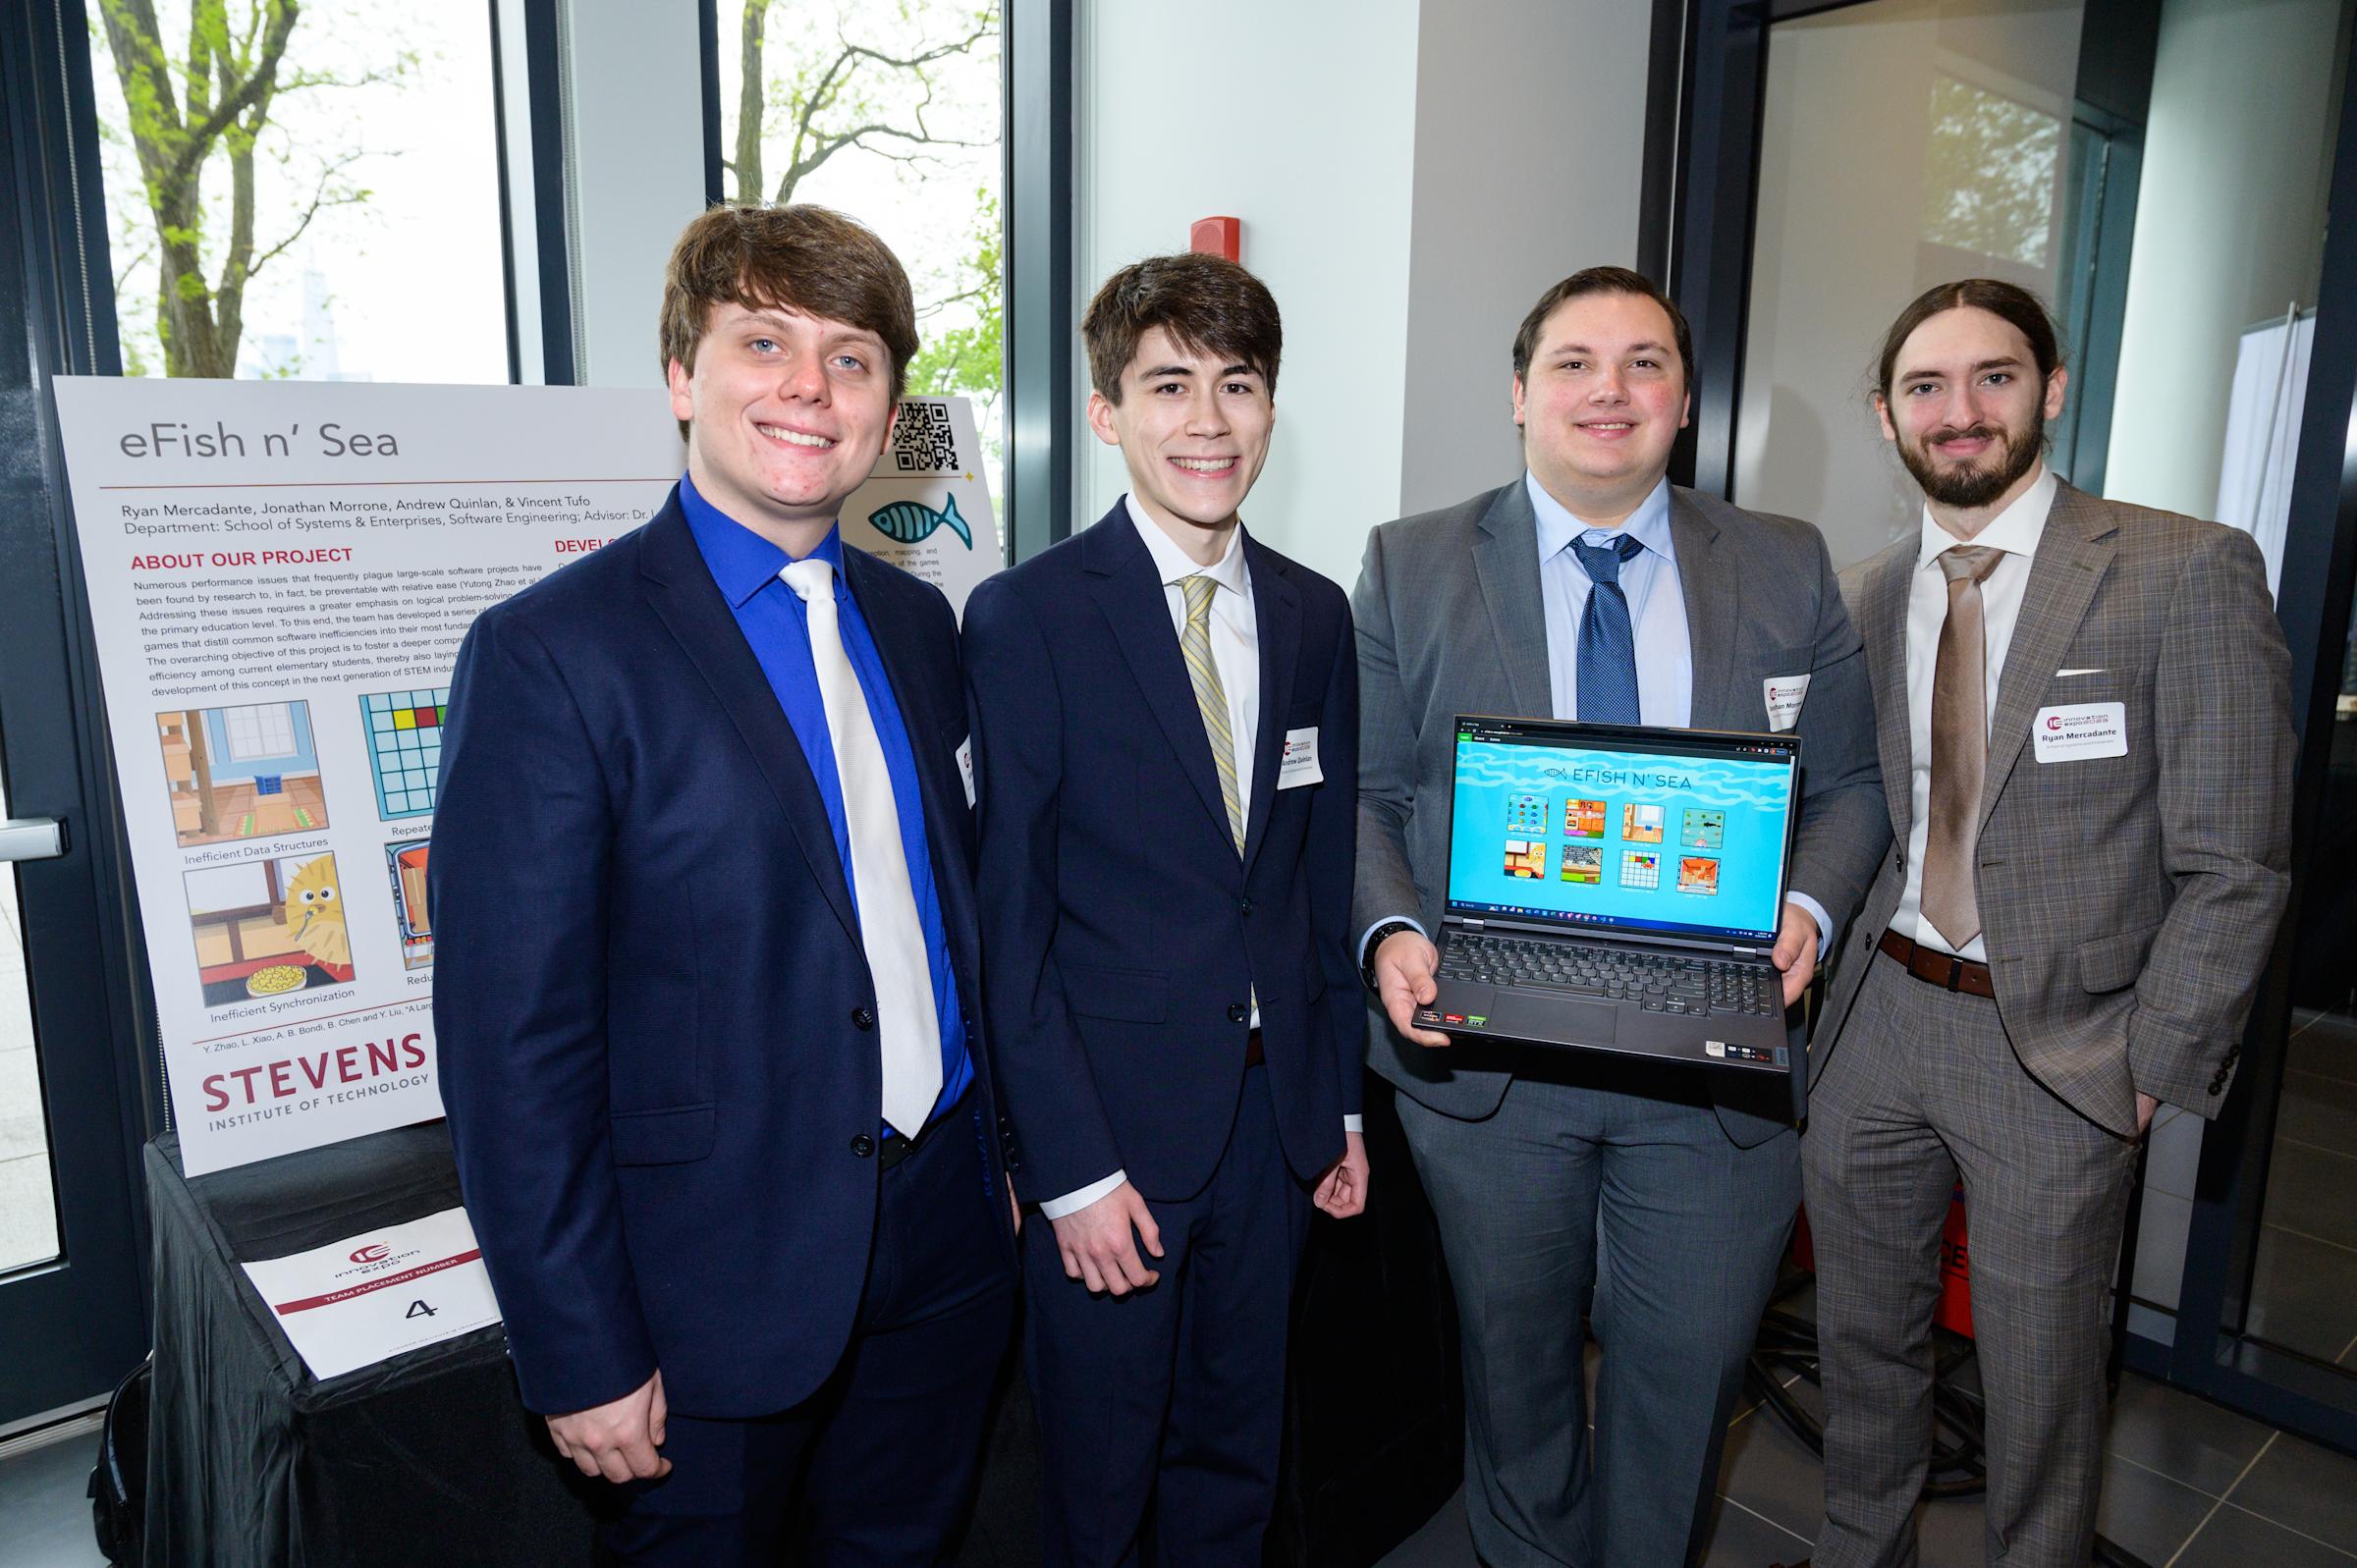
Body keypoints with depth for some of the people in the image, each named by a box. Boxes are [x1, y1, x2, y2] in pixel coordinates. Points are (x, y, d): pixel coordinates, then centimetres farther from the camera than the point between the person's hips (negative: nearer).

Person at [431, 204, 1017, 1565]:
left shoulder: (917, 623, 6)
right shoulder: (551, 653, -14)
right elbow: (513, 1039, -15)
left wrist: (1000, 1151, 13)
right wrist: (581, 1354, -13)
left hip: (945, 1237, 6)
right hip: (721, 1271, -5)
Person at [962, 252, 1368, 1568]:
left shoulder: (1317, 617, 4)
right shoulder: (1025, 618, -11)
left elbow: (1327, 880, 9)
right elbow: (1008, 918, -12)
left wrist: (1343, 1104, 10)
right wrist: (1072, 1166, -13)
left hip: (1277, 1115, 5)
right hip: (1113, 1122, -4)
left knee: (1238, 1459, 22)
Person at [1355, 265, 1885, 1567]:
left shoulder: (1788, 571, 4)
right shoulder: (1410, 566, -1)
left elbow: (1850, 785, 6)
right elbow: (1361, 792, -1)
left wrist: (1809, 907, -13)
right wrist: (1391, 931, -17)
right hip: (1485, 1055, 0)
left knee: (1690, 1366, 14)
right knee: (1514, 1359, 19)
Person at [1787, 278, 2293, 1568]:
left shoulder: (2189, 574, -9)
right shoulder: (1861, 598, 5)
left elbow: (2231, 866, -9)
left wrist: (2155, 1068, -11)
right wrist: (1809, 967, -1)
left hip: (2058, 1042, -4)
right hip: (1873, 1018, 4)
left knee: (2039, 1386, 13)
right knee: (1863, 1348, 20)